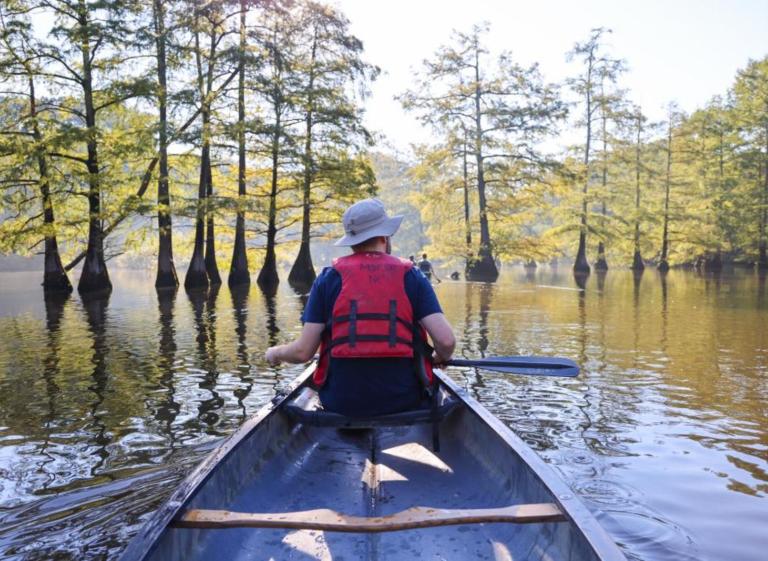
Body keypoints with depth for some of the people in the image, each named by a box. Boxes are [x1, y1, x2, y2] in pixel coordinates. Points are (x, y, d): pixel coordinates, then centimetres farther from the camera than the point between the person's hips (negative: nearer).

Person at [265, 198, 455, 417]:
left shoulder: (329, 277, -2)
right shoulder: (411, 276, -1)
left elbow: (303, 352, -5)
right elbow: (446, 341, -10)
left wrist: (275, 353, 17)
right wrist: (440, 358, 13)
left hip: (341, 402, 1)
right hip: (402, 400, 0)